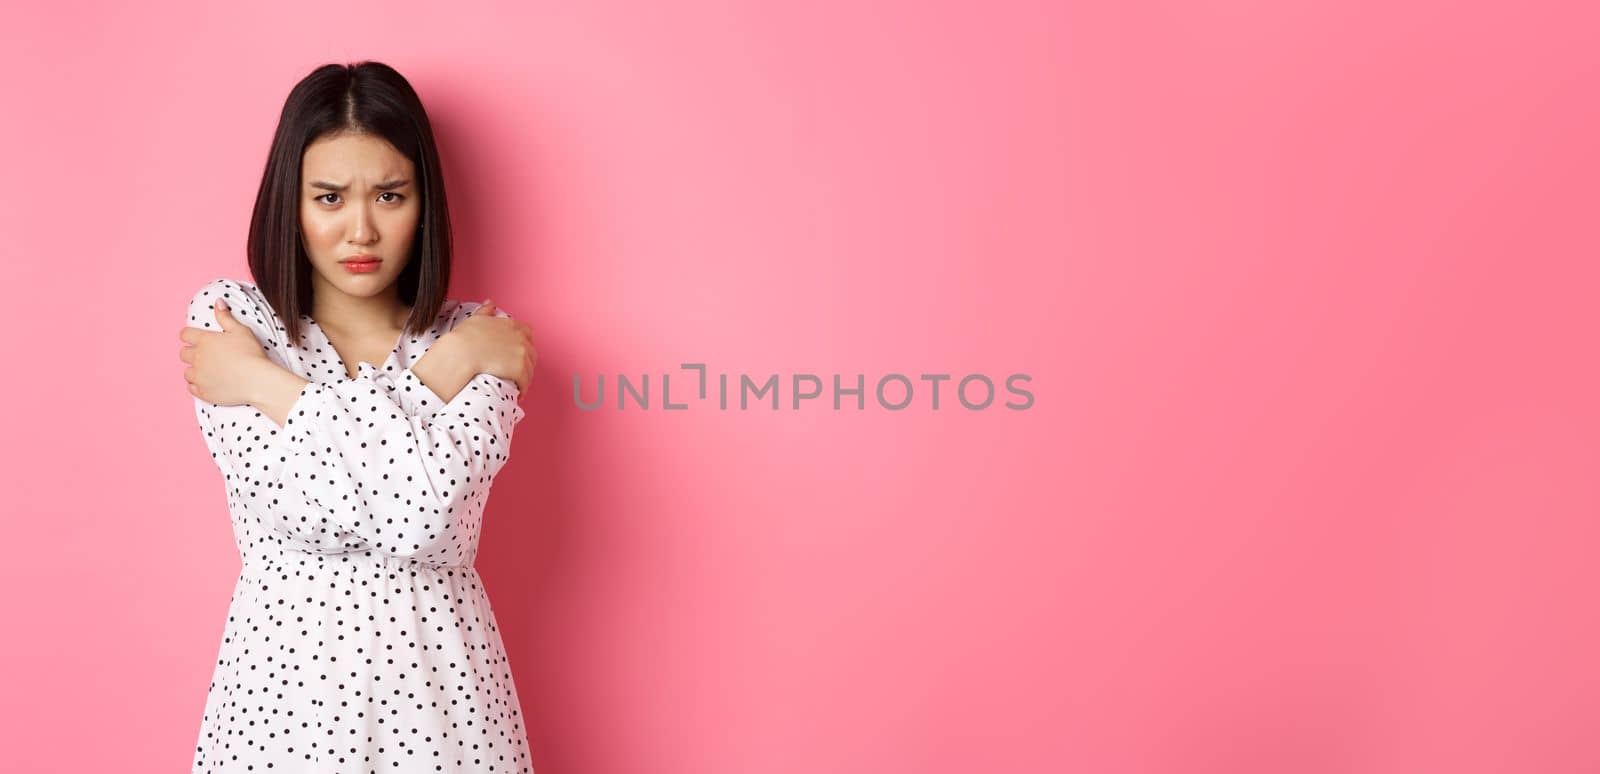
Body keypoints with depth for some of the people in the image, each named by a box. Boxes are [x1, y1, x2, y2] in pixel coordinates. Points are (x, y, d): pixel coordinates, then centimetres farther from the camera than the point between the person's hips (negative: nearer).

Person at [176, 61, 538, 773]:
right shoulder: (223, 318, -4)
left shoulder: (475, 337, -3)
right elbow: (331, 505, -16)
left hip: (436, 681, 0)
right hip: (285, 673, 0)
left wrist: (267, 385, -14)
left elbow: (428, 515, -20)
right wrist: (444, 368, -16)